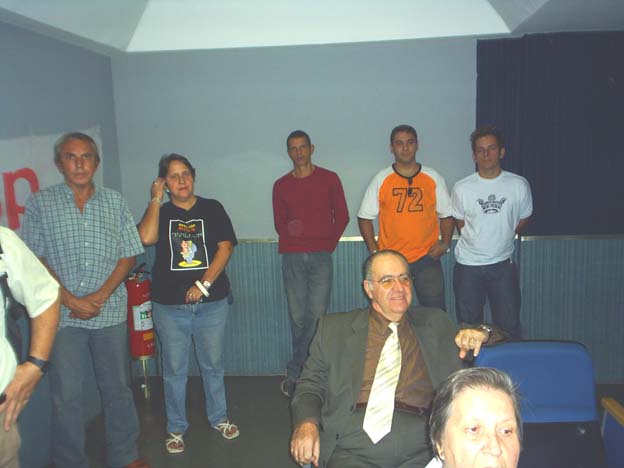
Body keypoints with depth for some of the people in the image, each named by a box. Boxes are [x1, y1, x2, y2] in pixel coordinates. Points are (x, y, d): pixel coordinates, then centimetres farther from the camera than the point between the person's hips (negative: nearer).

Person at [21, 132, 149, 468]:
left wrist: (100, 296, -9)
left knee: (117, 388, 11)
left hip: (110, 312, 2)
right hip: (62, 315, -1)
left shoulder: (114, 201, 6)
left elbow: (128, 255, 3)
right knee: (66, 395, 6)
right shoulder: (40, 203, 2)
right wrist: (72, 301, -11)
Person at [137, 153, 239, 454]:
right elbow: (146, 238, -16)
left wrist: (204, 285, -13)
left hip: (211, 303, 0)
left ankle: (219, 418, 32)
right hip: (169, 305, 0)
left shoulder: (212, 209, 3)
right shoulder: (159, 212, 5)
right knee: (174, 370, 9)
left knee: (213, 365, 13)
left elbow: (225, 248, -5)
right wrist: (156, 200, -8)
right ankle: (176, 428, 25)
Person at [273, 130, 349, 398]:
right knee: (297, 316, 3)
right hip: (292, 257, 1)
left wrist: (329, 243, 2)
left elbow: (342, 216, 10)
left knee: (317, 315, -7)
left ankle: (295, 373, 3)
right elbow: (279, 223, 15)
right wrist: (291, 231, -5)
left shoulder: (329, 179, 8)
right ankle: (302, 372, 16)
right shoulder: (281, 185, 12)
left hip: (320, 256, -1)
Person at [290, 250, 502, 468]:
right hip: (353, 449, -1)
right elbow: (311, 384, 13)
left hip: (421, 450, 2)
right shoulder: (334, 329, 15)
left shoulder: (436, 323, 20)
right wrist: (306, 423, -6)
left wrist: (481, 333, 2)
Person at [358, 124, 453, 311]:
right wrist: (373, 250, -5)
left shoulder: (434, 178, 5)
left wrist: (445, 242, -4)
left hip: (427, 259, 1)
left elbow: (446, 215, 12)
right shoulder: (381, 179, 2)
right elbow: (365, 217, 5)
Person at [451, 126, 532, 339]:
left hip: (503, 265, 1)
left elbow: (523, 218, 11)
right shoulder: (462, 188, -7)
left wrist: (502, 238, 7)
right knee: (468, 327, 10)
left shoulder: (519, 185, -5)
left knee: (509, 326, 8)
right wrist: (477, 242, 7)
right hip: (468, 266, 0)